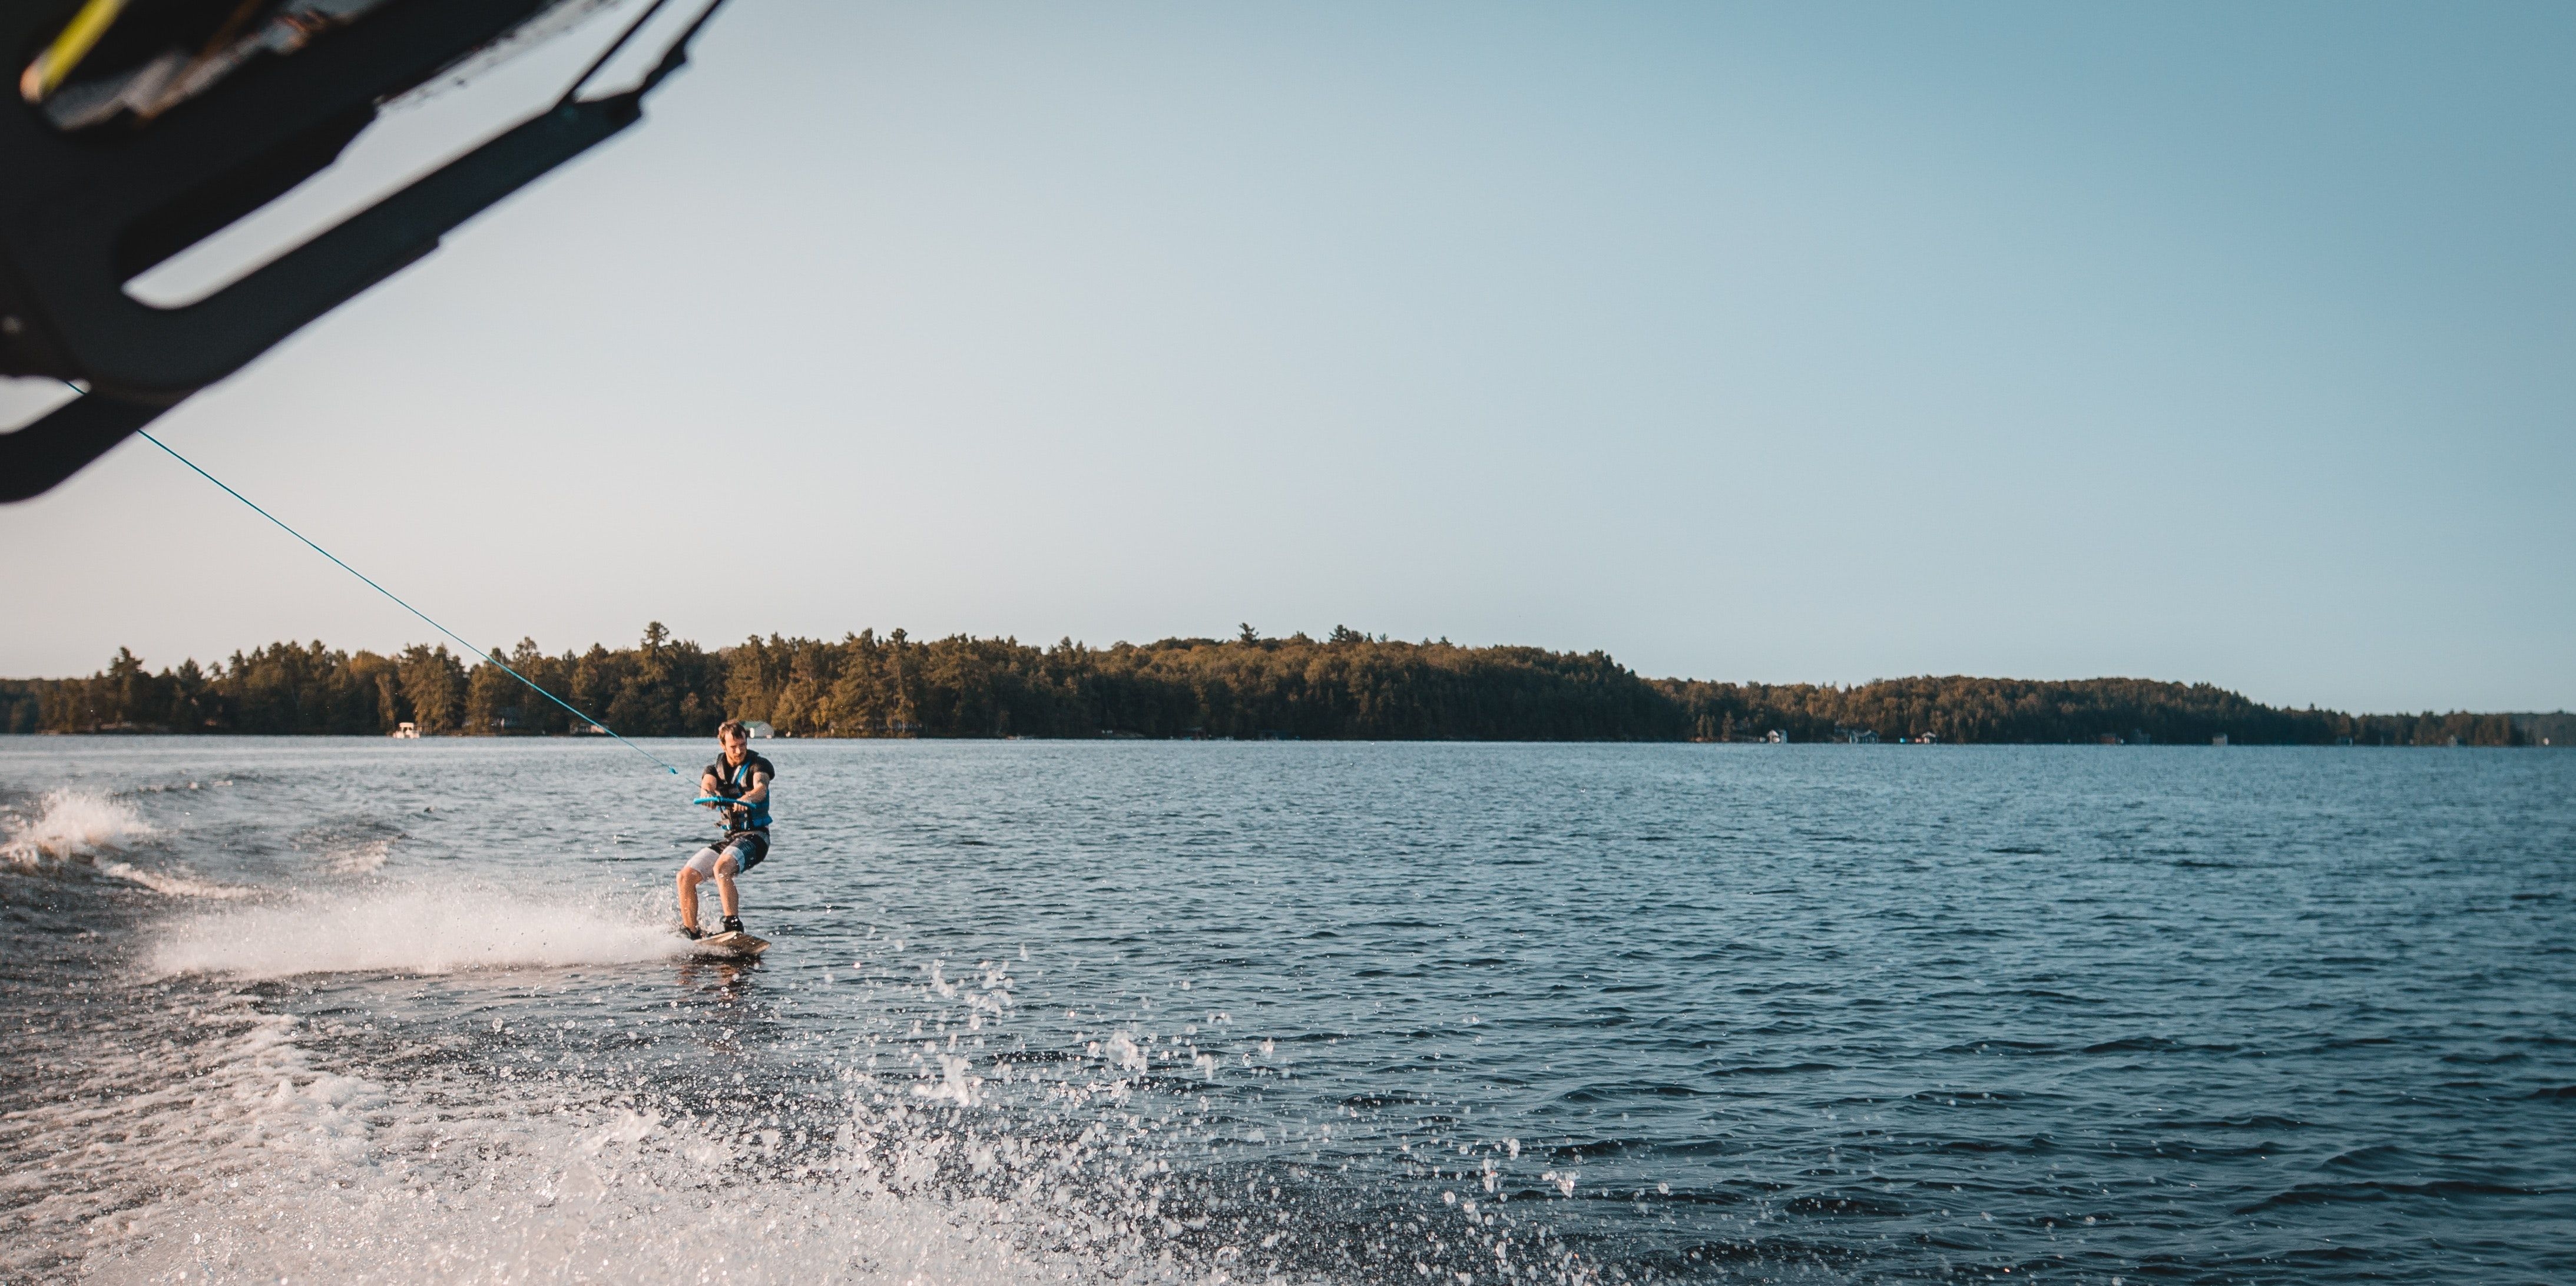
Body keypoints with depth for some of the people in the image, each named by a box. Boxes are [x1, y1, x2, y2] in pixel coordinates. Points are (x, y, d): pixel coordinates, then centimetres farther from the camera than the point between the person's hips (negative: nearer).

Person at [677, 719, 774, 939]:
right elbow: (707, 786, -15)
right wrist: (708, 795, -41)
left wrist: (746, 800, -51)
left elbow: (760, 788, -27)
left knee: (721, 868, -32)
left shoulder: (758, 765, -5)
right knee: (686, 876, -6)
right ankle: (690, 934, 3)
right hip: (730, 837, 6)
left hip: (755, 836, -6)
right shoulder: (715, 769, 8)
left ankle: (734, 928, -34)